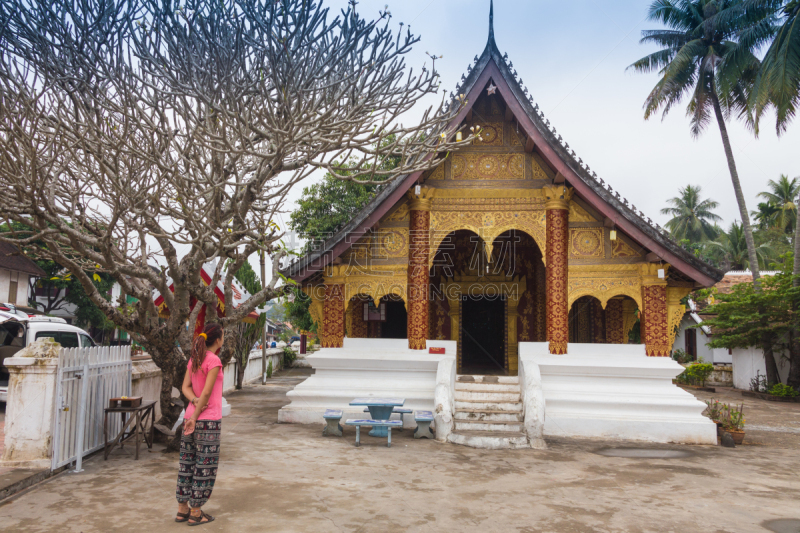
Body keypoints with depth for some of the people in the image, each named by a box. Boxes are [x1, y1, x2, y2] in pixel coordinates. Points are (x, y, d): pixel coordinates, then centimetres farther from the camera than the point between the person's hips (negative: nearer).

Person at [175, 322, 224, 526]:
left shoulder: (193, 360, 10)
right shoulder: (214, 361, -14)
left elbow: (185, 387, 5)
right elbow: (207, 392, -17)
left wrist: (195, 401, -10)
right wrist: (195, 417, -12)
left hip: (190, 417, 8)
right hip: (208, 421, -8)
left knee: (187, 463, 13)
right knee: (204, 466, 2)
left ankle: (183, 509, 21)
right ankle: (196, 512, 9)